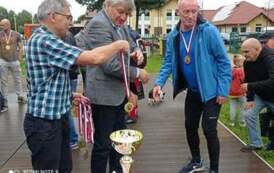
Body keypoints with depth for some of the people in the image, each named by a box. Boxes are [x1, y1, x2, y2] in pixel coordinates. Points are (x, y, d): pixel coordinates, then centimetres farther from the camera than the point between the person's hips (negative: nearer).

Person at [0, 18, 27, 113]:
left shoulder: (16, 34, -1)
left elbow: (21, 47, 3)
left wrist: (19, 58, -2)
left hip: (14, 61, 0)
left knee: (17, 80, 12)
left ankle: (20, 97, 28)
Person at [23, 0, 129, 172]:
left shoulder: (45, 39, 12)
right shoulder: (44, 41, -22)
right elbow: (93, 58, -28)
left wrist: (69, 95, 11)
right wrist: (119, 45, -12)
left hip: (58, 118, 10)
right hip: (44, 123, -10)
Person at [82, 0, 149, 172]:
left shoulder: (121, 25, 8)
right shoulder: (98, 24, -19)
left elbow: (131, 46, 19)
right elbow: (110, 65, -25)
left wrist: (137, 51, -5)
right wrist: (137, 73, -14)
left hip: (119, 92, 9)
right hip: (104, 94, -9)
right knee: (103, 144, 4)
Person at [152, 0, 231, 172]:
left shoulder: (209, 31, -18)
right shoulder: (173, 36, -3)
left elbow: (224, 61, -15)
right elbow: (168, 62, 2)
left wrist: (223, 90, -18)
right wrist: (159, 83, -14)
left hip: (211, 91, -5)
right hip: (192, 91, 6)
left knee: (209, 130, -4)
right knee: (190, 126, 15)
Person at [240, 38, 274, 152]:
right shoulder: (247, 62, -7)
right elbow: (248, 81, 0)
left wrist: (250, 86, -39)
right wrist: (250, 99, -9)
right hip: (260, 95, 7)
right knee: (249, 114, -1)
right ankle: (255, 143, 15)